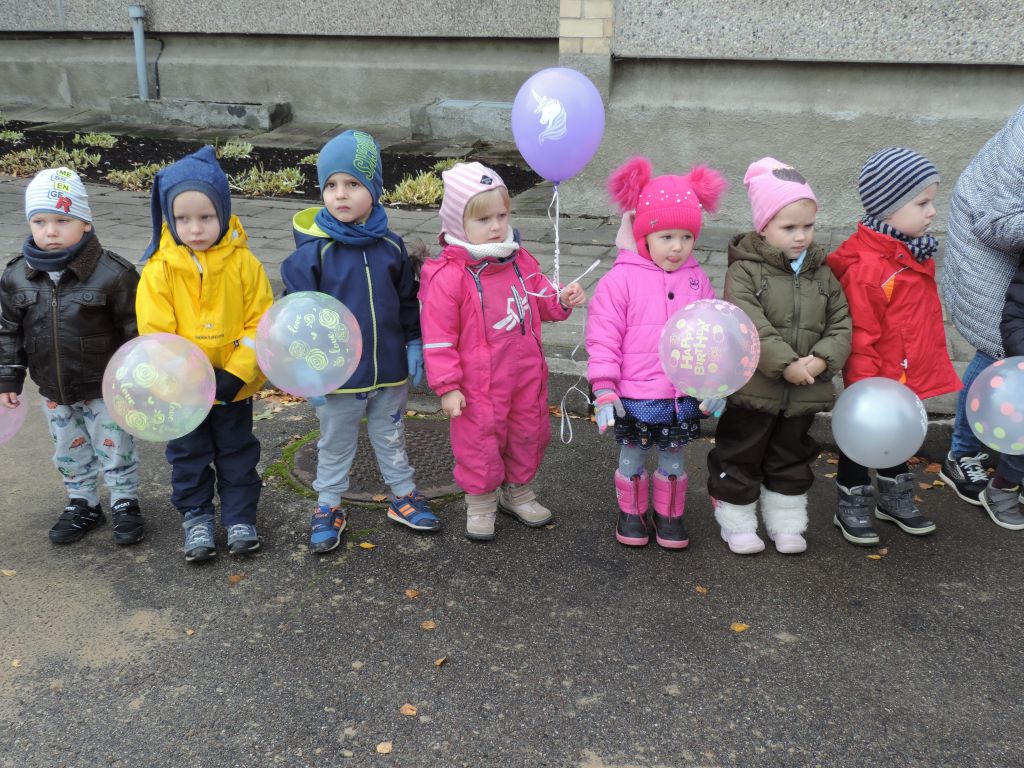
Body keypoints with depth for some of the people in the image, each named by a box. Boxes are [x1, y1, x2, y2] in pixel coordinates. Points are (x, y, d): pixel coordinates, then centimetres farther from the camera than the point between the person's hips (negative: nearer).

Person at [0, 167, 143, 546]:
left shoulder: (112, 273, -19)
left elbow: (135, 329, -12)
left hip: (105, 389, -4)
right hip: (55, 393, 5)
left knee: (115, 449, 9)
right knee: (69, 452, 19)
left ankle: (125, 504, 28)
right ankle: (82, 504, 38)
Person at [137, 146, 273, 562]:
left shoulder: (243, 263, -14)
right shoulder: (159, 270, -15)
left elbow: (259, 322, -12)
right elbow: (156, 335, -15)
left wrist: (235, 374, -20)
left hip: (235, 386, 0)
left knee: (238, 453, 17)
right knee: (188, 457, 17)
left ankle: (240, 516, 34)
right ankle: (196, 517, 35)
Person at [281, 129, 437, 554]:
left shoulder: (390, 246, -3)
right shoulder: (313, 252, -14)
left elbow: (408, 302, 8)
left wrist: (414, 345, 6)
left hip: (389, 371, 3)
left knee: (391, 439, 21)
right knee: (335, 446, 16)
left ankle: (404, 496, 39)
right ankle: (329, 507, 33)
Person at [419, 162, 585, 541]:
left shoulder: (519, 260, 1)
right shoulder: (448, 275, -19)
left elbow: (539, 299, 16)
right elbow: (438, 336, -15)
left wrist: (561, 299, -7)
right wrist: (447, 387, -14)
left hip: (526, 375, 6)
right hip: (479, 385, -6)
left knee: (528, 434, 19)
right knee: (480, 442, 8)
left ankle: (518, 492, 41)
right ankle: (480, 503, 31)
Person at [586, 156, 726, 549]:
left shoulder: (697, 280, 1)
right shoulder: (620, 279, -11)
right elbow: (603, 336, -11)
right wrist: (604, 388, -14)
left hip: (683, 395, 3)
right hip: (633, 396, -3)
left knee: (673, 458, 17)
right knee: (632, 458, 14)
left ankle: (669, 514, 35)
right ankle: (631, 512, 33)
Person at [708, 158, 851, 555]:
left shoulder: (822, 275, 5)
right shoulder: (744, 271, -12)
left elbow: (841, 324, 2)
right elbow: (750, 328, -22)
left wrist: (822, 360, -15)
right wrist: (786, 365, -26)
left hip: (804, 393, 5)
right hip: (753, 390, -4)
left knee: (792, 459, 19)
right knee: (739, 459, 9)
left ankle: (786, 522, 34)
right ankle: (737, 523, 26)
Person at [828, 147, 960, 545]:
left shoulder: (916, 253, 3)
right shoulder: (867, 268, -28)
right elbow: (861, 336, -25)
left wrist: (931, 360, 23)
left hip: (909, 376, 9)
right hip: (878, 379, -9)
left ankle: (895, 498, 43)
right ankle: (851, 506, 29)